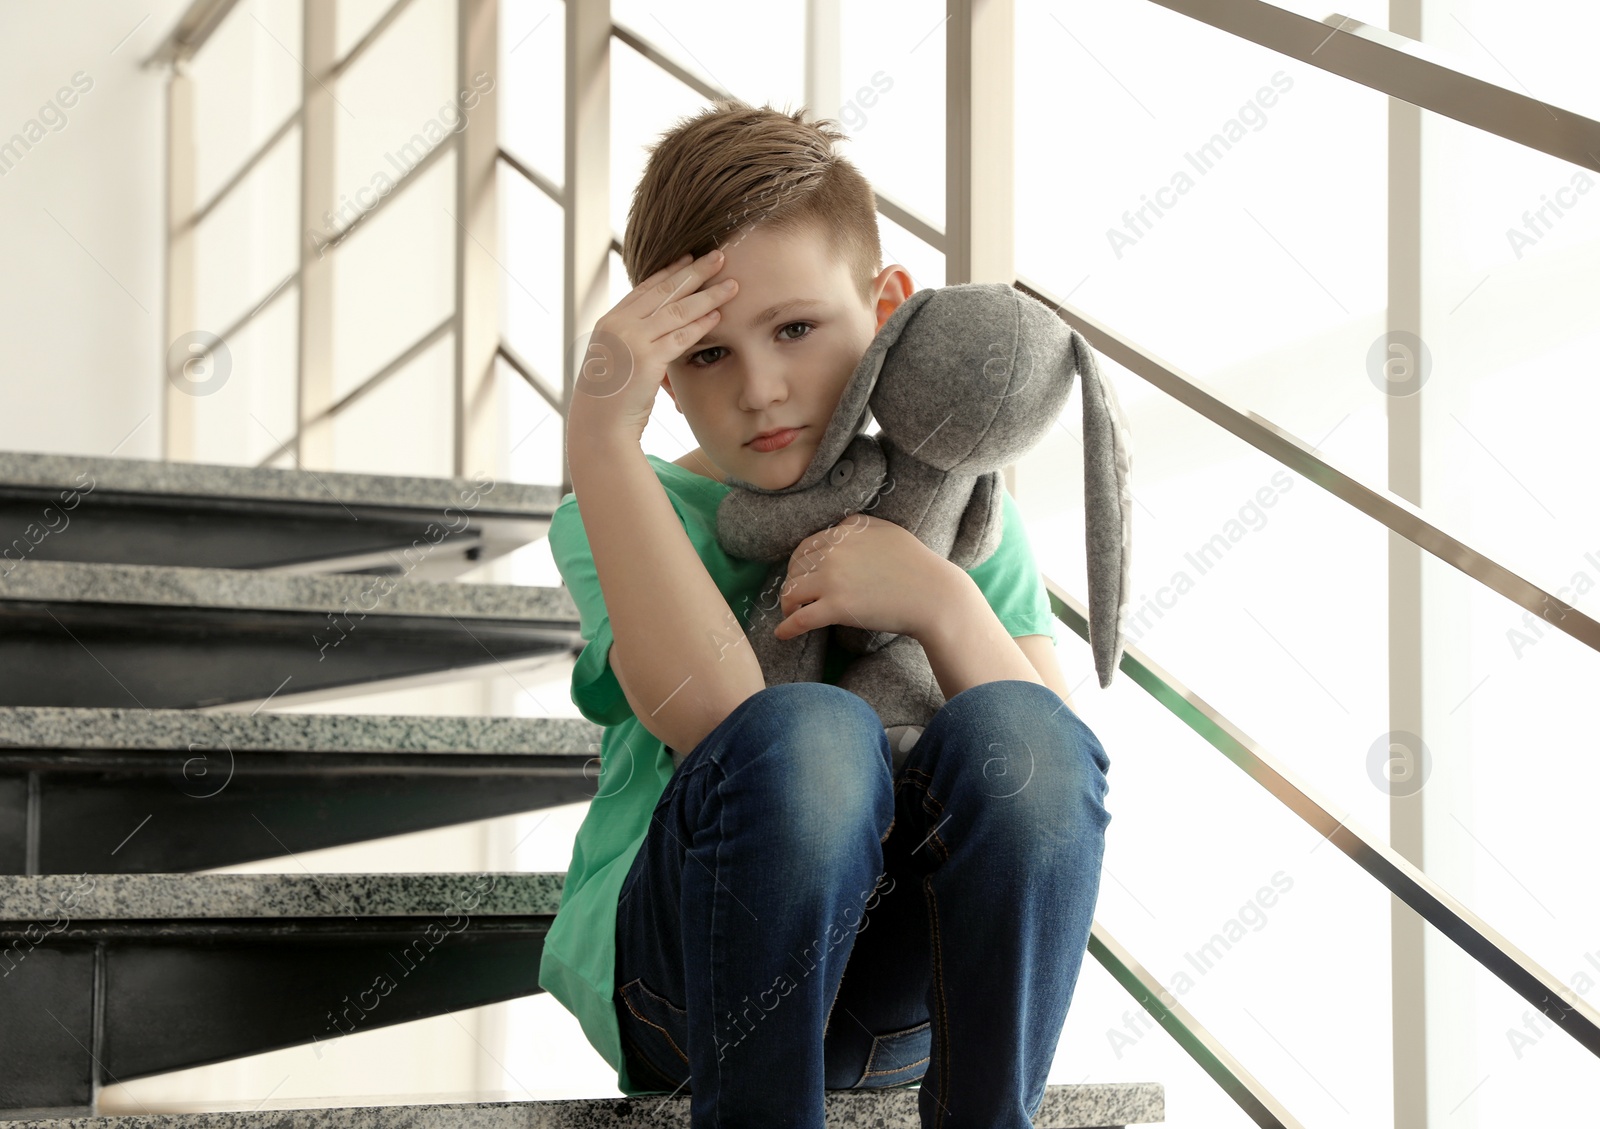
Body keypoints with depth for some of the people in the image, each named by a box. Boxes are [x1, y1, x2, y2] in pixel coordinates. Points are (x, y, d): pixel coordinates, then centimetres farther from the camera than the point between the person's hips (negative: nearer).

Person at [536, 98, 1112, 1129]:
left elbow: (1057, 780, -4)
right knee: (812, 734, -33)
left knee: (1016, 735, -27)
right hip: (678, 974, -3)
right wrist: (602, 433, -29)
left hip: (902, 989, 3)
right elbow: (717, 717, -25)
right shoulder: (631, 514, -3)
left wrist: (943, 602, -20)